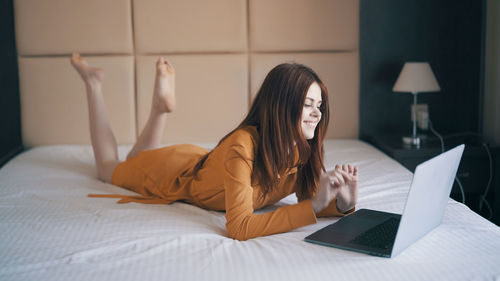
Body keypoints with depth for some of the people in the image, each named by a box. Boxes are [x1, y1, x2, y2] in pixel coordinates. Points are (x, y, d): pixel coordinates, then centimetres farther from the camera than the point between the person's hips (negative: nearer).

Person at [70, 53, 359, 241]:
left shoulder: (303, 148, -26)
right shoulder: (242, 146, -45)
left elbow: (310, 197, -16)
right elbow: (239, 228, -48)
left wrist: (342, 204, -38)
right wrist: (315, 205, -52)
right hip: (177, 171, -5)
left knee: (138, 160, 36)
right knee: (110, 167, 27)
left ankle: (163, 104, 33)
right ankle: (94, 84, 35)